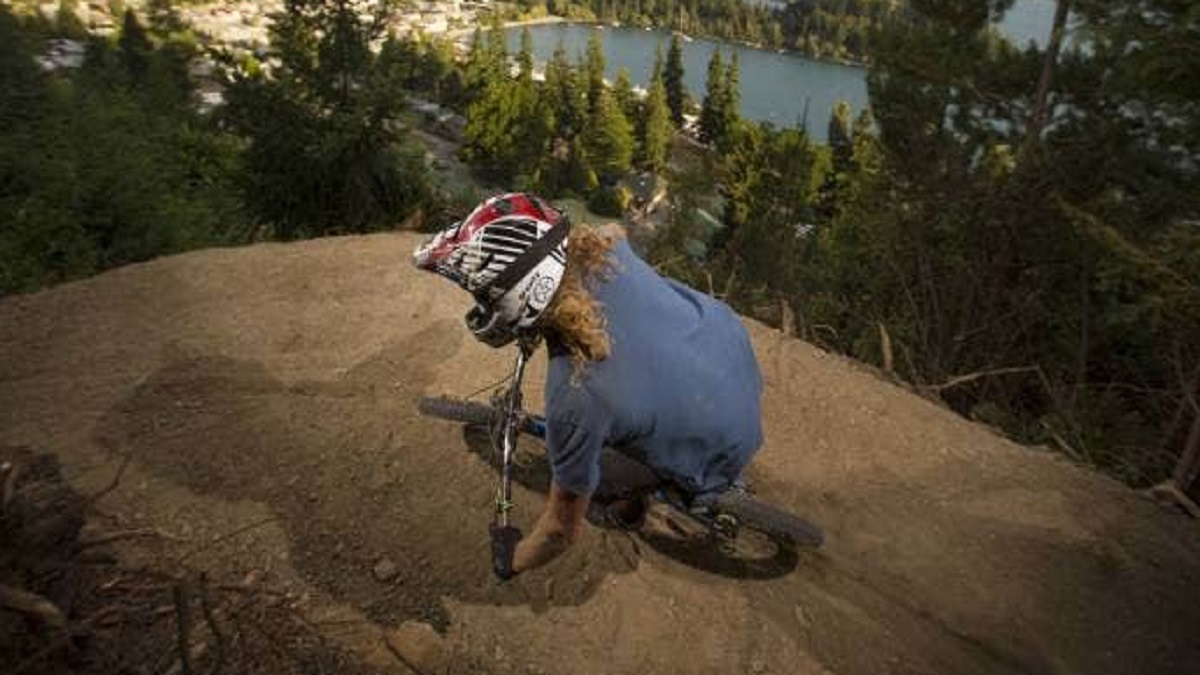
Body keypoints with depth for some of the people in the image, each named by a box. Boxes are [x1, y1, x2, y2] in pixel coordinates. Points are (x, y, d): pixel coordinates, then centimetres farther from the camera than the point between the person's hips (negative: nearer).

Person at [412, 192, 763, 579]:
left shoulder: (576, 400, -38)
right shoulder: (599, 246, -23)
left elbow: (562, 530, -19)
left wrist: (515, 560, 2)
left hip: (724, 445, -5)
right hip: (735, 347, 6)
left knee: (575, 476, 8)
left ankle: (630, 504, 38)